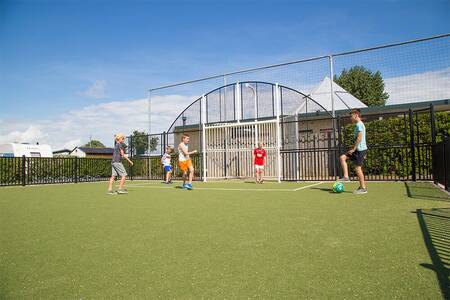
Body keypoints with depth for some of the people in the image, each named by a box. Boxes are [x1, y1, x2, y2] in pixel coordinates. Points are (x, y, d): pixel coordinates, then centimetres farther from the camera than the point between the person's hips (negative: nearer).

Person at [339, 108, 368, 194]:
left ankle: (363, 188, 3)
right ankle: (346, 177, 3)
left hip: (360, 149, -10)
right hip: (358, 149, 10)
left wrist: (353, 149, -18)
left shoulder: (359, 124, -12)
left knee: (357, 168, -6)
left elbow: (359, 138, -21)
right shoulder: (358, 125, 17)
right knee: (343, 157, 7)